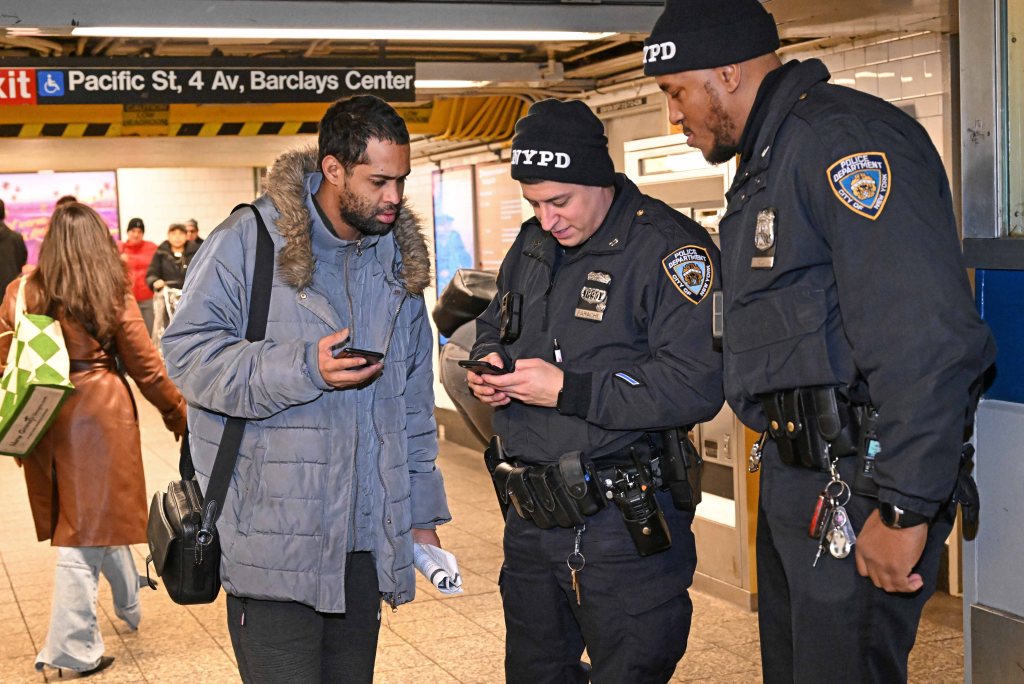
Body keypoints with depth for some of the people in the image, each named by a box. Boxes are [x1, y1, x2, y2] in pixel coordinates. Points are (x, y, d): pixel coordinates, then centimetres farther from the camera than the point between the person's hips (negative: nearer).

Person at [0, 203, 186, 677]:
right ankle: (72, 648, 7)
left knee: (93, 515, 20)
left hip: (41, 419, 4)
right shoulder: (113, 294, -4)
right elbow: (145, 366, -1)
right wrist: (179, 416, 9)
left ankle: (131, 605, 38)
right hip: (100, 411, -4)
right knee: (90, 524, 3)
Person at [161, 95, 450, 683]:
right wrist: (303, 368, -21)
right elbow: (188, 352, -11)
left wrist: (422, 511, 17)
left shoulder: (398, 257, 12)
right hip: (273, 539, -5)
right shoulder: (248, 242, -7)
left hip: (366, 537, 6)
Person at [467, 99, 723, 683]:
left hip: (623, 528, -8)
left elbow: (696, 386, -24)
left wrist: (568, 391, -23)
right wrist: (488, 362, 2)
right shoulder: (532, 245, 11)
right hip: (532, 521, 8)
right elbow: (494, 324, 27)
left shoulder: (669, 247, -15)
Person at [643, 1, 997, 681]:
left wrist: (905, 509, -25)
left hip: (859, 485, -10)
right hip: (793, 472, 11)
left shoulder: (845, 138, -18)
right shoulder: (767, 157, 16)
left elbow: (927, 336, -26)